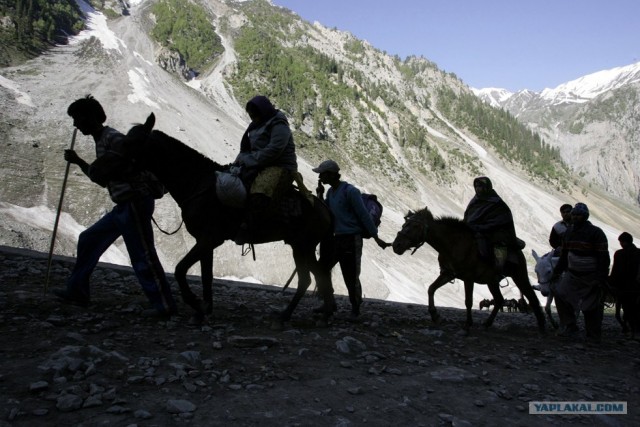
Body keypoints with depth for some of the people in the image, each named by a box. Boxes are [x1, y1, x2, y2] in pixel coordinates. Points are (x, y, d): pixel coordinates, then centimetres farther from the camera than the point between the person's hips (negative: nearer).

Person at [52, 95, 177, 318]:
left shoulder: (113, 139, -12)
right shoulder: (101, 142, 19)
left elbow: (142, 165, -19)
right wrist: (78, 162, 29)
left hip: (135, 202, -11)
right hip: (124, 206, 11)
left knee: (142, 255, -8)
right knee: (89, 240, 19)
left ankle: (164, 305, -1)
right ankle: (77, 290, 31)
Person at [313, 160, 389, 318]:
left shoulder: (350, 191, -15)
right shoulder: (331, 191, 9)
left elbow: (364, 215, -13)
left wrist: (376, 238, -12)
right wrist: (319, 195, 2)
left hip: (351, 239, -8)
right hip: (335, 238, 8)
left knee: (351, 277, -1)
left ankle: (355, 308, 21)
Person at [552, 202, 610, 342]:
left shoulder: (596, 232, -12)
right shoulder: (569, 231, 7)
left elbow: (603, 257, -14)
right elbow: (564, 253, 15)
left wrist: (601, 279, -20)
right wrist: (557, 272, 12)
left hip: (591, 277, -5)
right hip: (572, 274, 6)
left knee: (592, 307, 2)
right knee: (560, 294, -10)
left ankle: (594, 336, 19)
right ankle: (569, 328, -1)